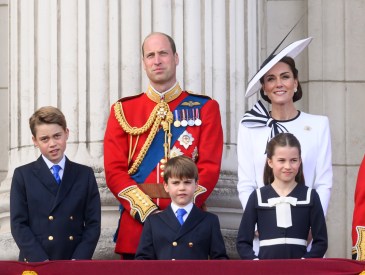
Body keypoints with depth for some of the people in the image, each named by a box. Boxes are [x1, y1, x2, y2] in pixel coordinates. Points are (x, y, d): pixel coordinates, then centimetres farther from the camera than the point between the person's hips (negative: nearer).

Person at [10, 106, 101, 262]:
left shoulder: (85, 175, 11)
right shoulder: (23, 176, 6)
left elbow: (93, 223, 5)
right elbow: (18, 224, -1)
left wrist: (78, 260, -10)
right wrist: (42, 262, -13)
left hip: (76, 266, 1)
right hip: (35, 266, -1)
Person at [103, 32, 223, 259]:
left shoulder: (205, 108, 7)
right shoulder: (123, 110, 9)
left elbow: (210, 168, -1)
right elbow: (114, 170, 1)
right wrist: (147, 211, -12)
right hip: (136, 224, 1)